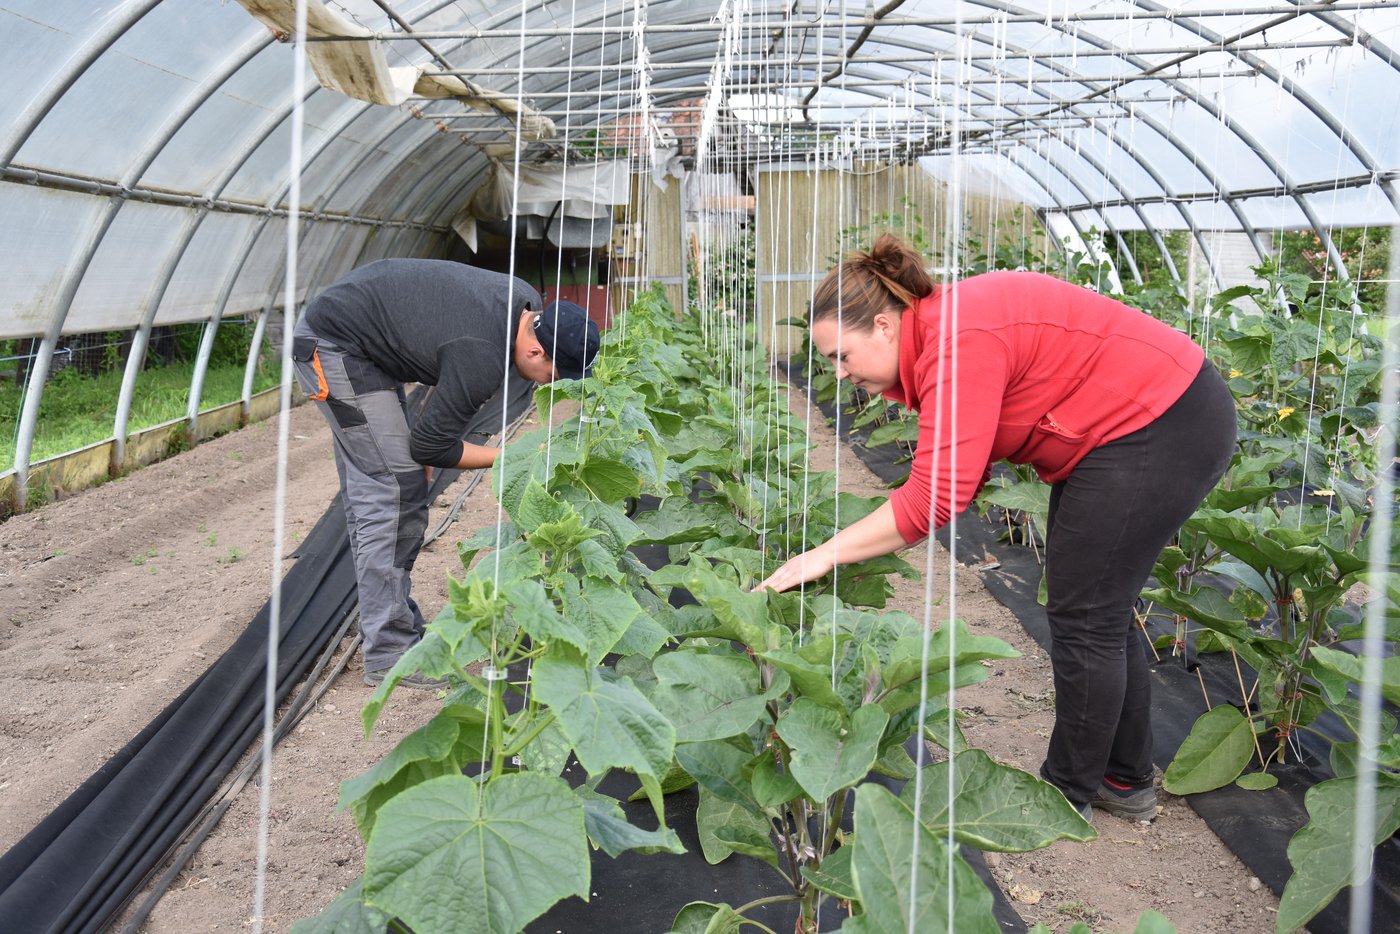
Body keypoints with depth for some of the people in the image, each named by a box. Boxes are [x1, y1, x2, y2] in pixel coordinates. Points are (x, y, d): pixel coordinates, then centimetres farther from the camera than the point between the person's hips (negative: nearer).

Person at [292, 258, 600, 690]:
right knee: (395, 491, -12)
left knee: (369, 494, 14)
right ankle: (389, 654, -7)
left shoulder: (529, 305, -5)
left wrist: (425, 436, 9)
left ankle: (384, 623, 24)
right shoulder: (483, 361, -32)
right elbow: (430, 447, -19)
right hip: (332, 345, -10)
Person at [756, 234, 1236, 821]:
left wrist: (828, 553, -24)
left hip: (1162, 428, -10)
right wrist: (859, 547, -5)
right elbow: (961, 467, 5)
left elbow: (935, 497, -31)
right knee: (1099, 611, 17)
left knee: (1085, 620, -1)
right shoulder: (942, 329, 5)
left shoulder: (959, 342, -26)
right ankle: (1125, 781, 32)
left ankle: (1068, 796, 16)